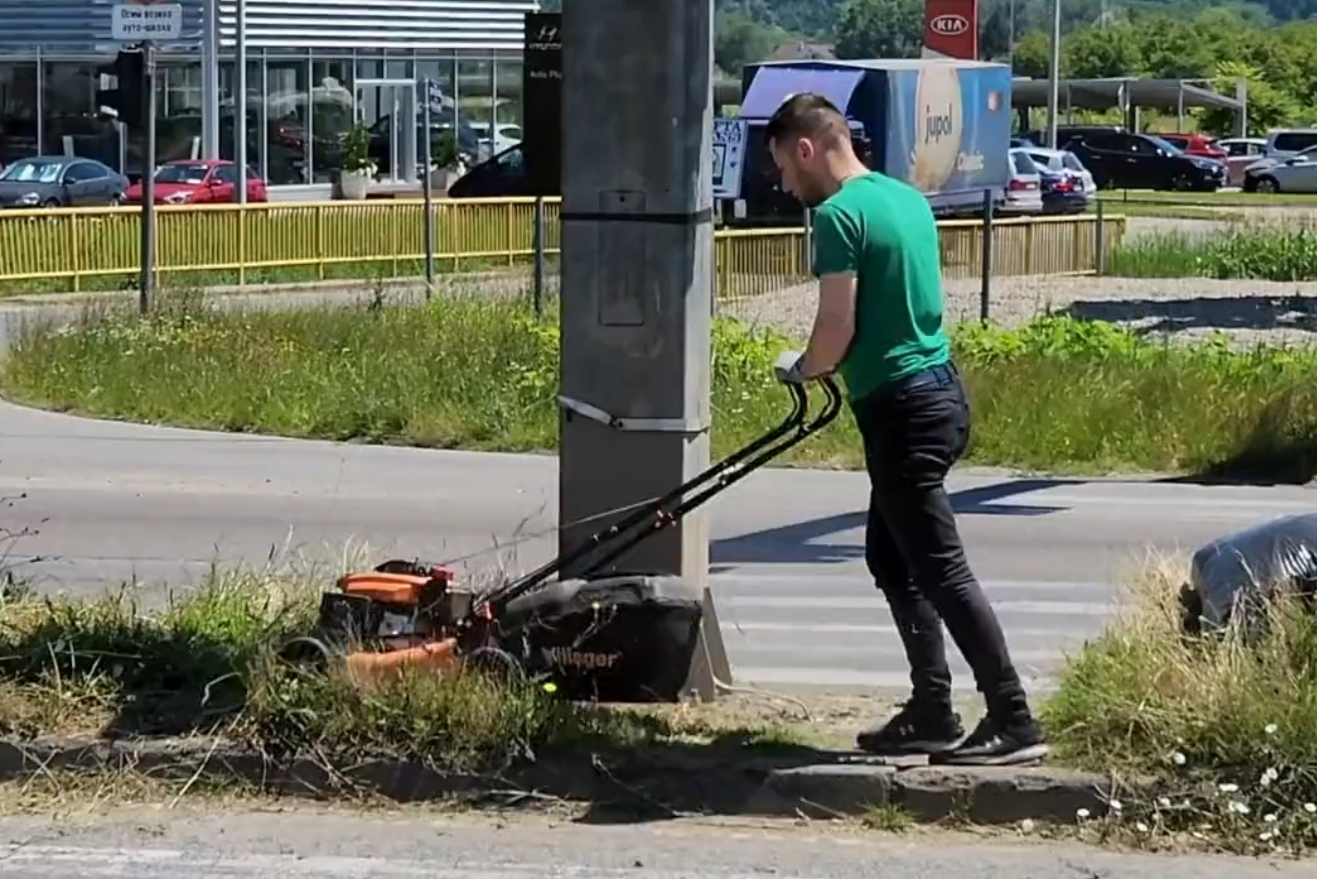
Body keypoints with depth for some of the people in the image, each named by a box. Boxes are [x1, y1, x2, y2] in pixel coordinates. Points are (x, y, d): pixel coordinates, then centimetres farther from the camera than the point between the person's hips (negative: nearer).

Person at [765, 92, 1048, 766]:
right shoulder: (908, 197, 14)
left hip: (900, 407, -10)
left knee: (941, 570, -7)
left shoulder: (838, 217, -14)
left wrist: (800, 370, 3)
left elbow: (836, 328, -18)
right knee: (890, 558, 18)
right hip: (939, 386, 10)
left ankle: (1013, 722, -8)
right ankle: (931, 712, 19)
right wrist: (824, 366, 18)